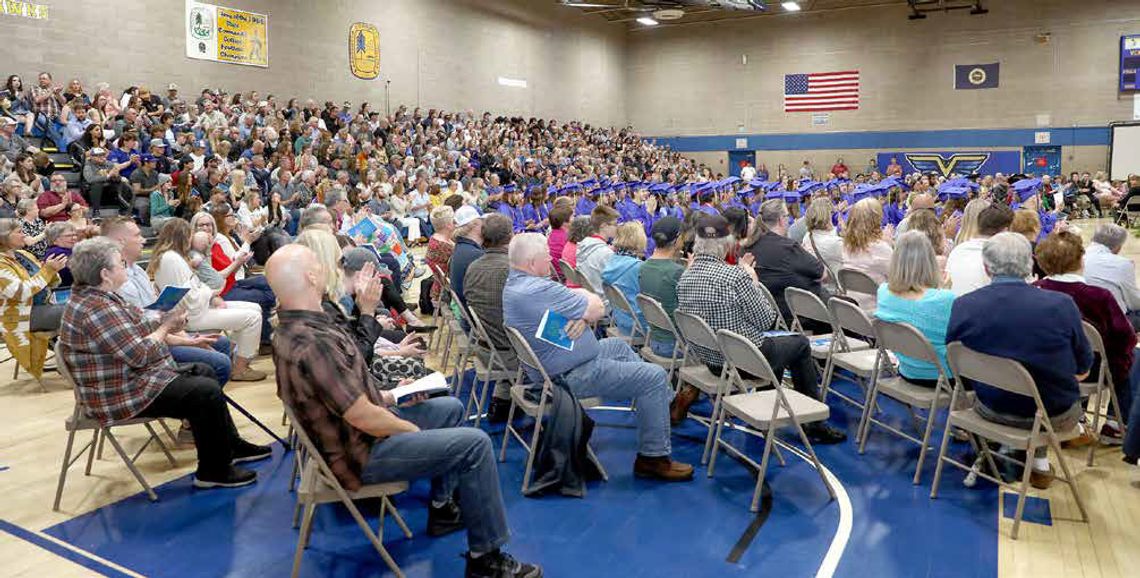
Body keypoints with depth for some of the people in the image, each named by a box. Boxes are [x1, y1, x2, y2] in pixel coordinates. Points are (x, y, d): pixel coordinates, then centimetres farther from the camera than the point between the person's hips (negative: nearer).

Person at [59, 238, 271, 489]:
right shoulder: (95, 310, -26)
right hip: (121, 396, -12)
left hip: (133, 377, 12)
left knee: (203, 372, 18)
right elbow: (138, 354, -26)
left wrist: (166, 319, -5)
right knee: (207, 392, -17)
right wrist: (165, 327, -10)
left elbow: (135, 328, 12)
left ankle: (231, 446, 26)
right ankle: (214, 471, -4)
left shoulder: (94, 296, 8)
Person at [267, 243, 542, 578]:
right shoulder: (313, 344, -32)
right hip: (362, 453, -10)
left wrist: (387, 397, 8)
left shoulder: (292, 327, 0)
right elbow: (364, 419, -28)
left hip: (346, 431, 10)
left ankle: (443, 508, 30)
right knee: (475, 443, -13)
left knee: (451, 408, 21)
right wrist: (413, 430, -11)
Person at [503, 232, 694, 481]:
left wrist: (582, 314, -19)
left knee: (618, 345, 28)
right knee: (654, 377, -8)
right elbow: (598, 310, -20)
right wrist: (583, 295, 0)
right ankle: (653, 458, 2)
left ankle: (667, 403, 41)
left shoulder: (514, 284, 5)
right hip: (571, 375, -11)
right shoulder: (539, 290, -29)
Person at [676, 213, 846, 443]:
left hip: (708, 359, 7)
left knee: (776, 342, 31)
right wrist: (754, 284, -2)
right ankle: (814, 423, 22)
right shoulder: (735, 276, -25)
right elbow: (766, 321, -14)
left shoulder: (685, 278, -3)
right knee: (800, 344, 17)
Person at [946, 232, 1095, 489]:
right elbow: (1083, 370, -4)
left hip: (992, 412, 1)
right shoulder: (1062, 305, -19)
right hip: (1055, 417, -1)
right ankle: (1039, 461, 34)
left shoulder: (961, 306, -16)